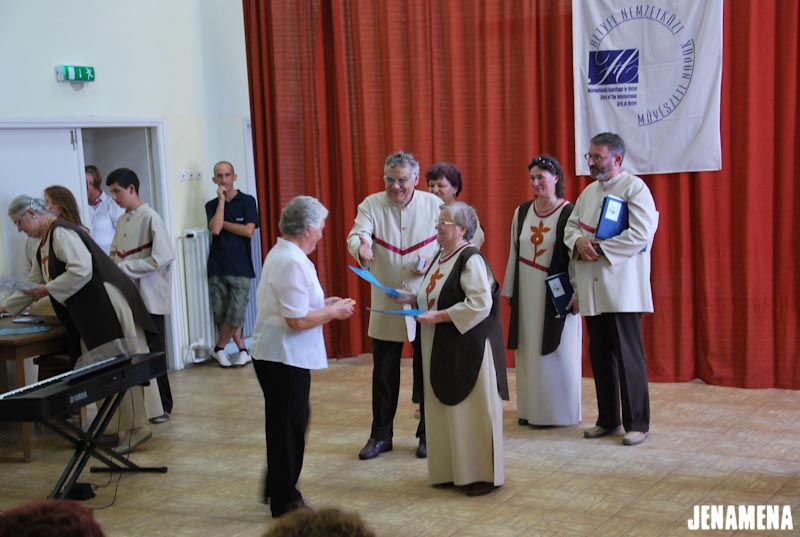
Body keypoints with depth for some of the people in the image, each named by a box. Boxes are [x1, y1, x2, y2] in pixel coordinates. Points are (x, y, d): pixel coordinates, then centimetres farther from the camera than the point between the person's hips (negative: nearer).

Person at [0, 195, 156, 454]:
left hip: (108, 306, -10)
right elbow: (33, 282, 29)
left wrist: (48, 289, -16)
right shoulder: (44, 244, 18)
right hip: (89, 314, 10)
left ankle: (134, 430, 1)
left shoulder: (62, 233, -14)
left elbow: (81, 270, -25)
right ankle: (114, 428, 16)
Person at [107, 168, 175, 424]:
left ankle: (162, 406, 10)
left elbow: (162, 258, -19)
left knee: (153, 352, 1)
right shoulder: (121, 221, 10)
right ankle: (142, 402, 20)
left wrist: (124, 267, -18)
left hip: (149, 298, -7)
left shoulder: (150, 218, -12)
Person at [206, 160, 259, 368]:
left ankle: (219, 348, 12)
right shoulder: (212, 205, 9)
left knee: (236, 313, -7)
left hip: (240, 267, -3)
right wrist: (222, 199, -7)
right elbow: (215, 229, -10)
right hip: (217, 266, 3)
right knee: (221, 313, 1)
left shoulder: (247, 201, 1)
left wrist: (223, 223, -5)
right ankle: (242, 350, 14)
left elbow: (249, 231, -10)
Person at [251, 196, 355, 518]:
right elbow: (297, 320, -25)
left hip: (280, 356, 10)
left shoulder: (282, 254, 11)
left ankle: (279, 490, 32)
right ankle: (284, 503, 15)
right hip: (283, 358, -10)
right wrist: (333, 312, -11)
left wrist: (323, 304, 12)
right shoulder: (292, 262, -22)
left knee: (289, 424, 20)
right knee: (288, 427, 2)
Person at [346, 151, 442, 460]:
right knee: (384, 373, 8)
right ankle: (380, 435, 21)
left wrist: (432, 262, -18)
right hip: (385, 304, 1)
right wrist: (361, 248, -41)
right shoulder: (371, 205, -2)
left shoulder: (435, 205, -2)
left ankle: (428, 434, 21)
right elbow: (357, 234, -17)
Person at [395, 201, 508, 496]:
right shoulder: (441, 257, 12)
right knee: (446, 409, 13)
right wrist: (412, 298, 6)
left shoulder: (471, 259, -16)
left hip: (467, 348, -9)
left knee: (472, 411, 0)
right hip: (441, 349, 9)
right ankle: (452, 470, 24)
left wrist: (439, 316, -22)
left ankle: (483, 474, 11)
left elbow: (480, 304, -23)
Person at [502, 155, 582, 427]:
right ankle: (531, 408, 17)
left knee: (557, 351, 1)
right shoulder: (522, 212, 7)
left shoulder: (569, 213, -9)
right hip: (527, 293, 5)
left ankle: (559, 411, 11)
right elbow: (514, 253, 12)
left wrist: (576, 294, -14)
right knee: (529, 351, 9)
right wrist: (510, 290, 11)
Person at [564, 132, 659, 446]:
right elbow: (571, 226, 17)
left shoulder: (635, 188, -7)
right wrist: (578, 242, -6)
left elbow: (641, 233, -17)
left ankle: (637, 424, 4)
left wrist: (600, 248, -16)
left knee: (628, 358, -4)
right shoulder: (589, 192, 16)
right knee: (599, 356, 11)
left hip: (622, 288, -7)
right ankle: (607, 420, 21)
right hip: (592, 290, 7)